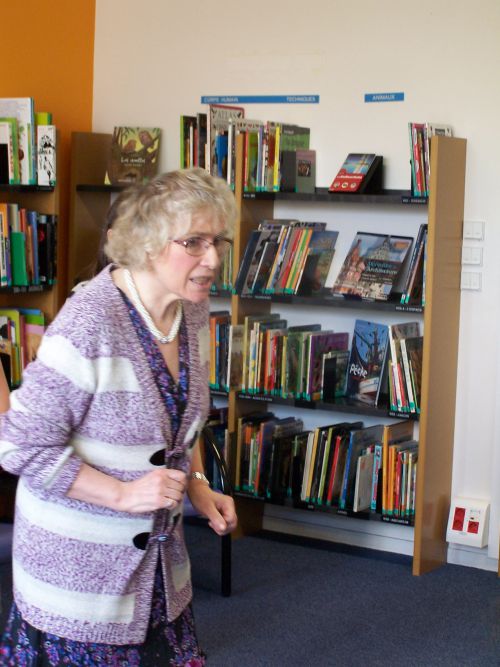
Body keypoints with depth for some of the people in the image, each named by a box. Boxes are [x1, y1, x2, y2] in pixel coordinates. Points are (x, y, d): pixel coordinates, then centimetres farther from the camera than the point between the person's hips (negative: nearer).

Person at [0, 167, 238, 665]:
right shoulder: (89, 326, -26)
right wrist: (123, 495, -23)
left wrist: (197, 485, 4)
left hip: (156, 547, 7)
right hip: (79, 556, -7)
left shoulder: (192, 311, 0)